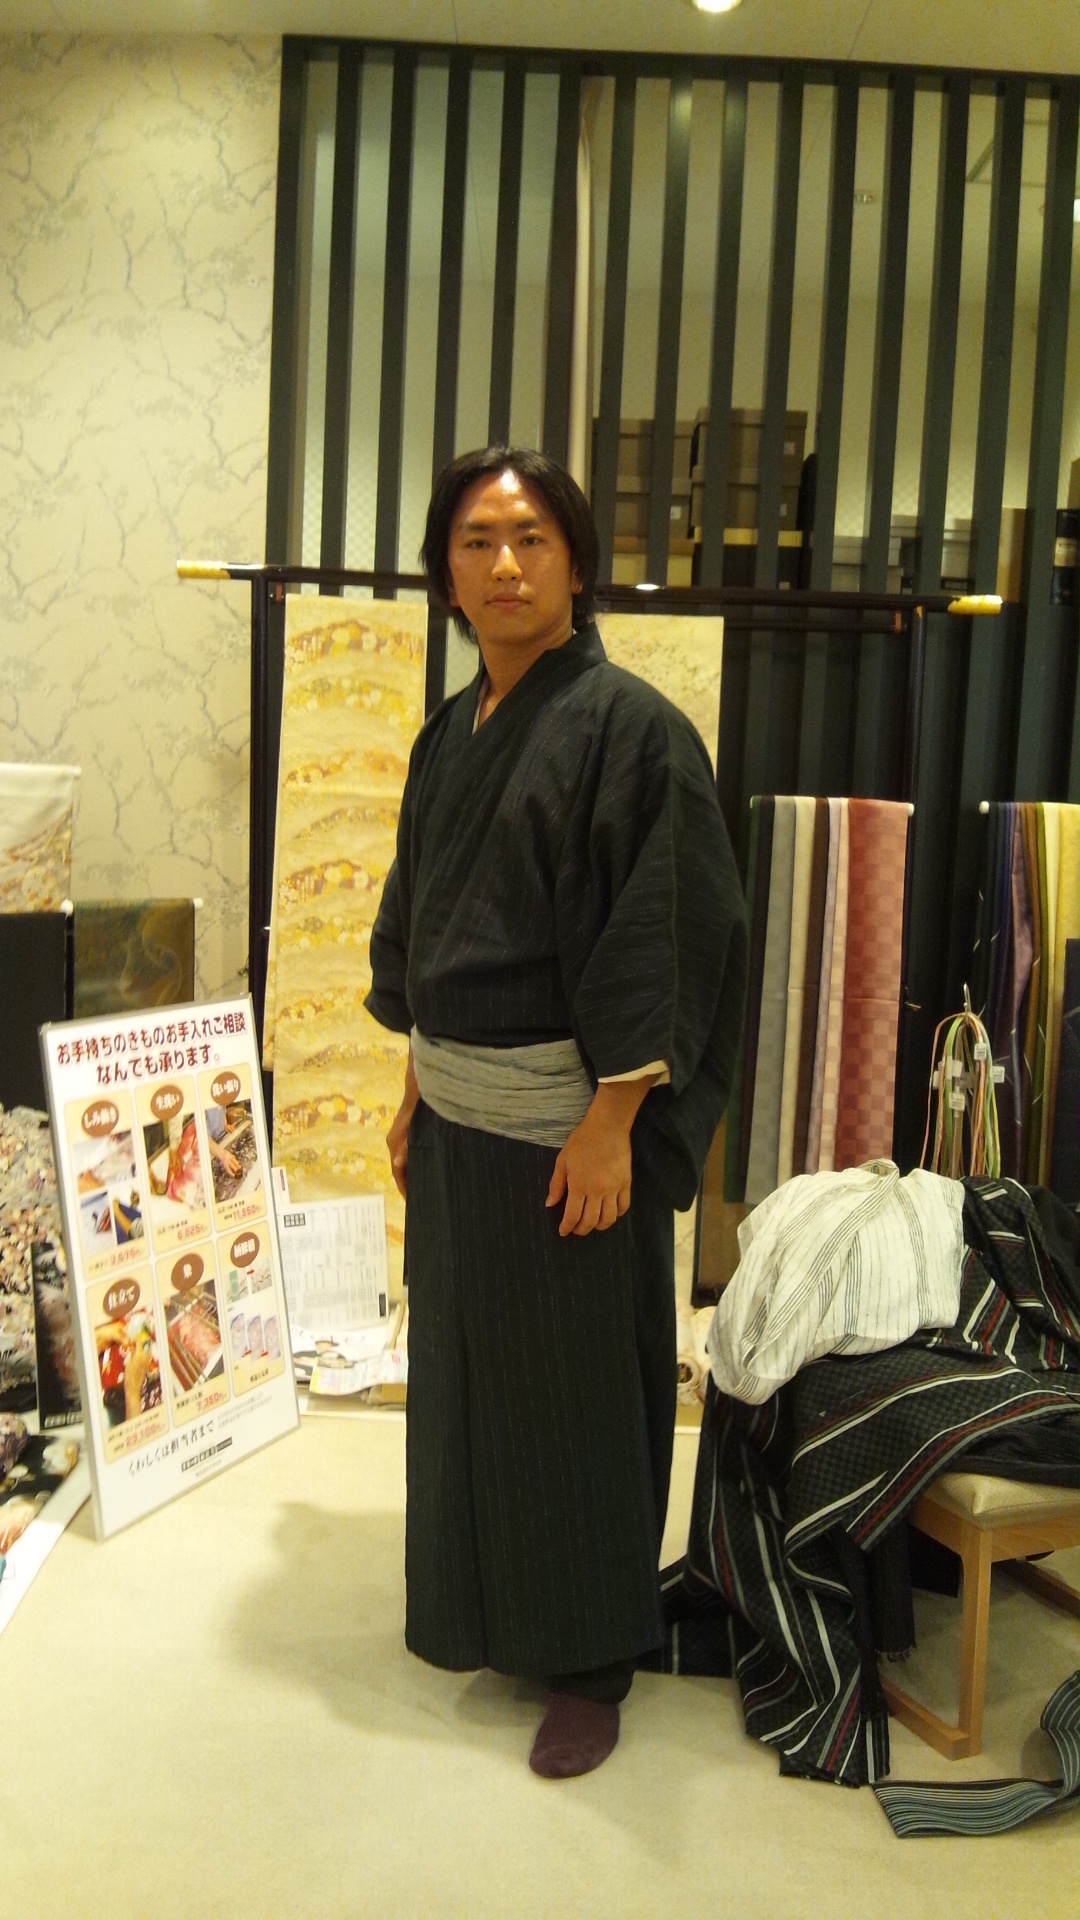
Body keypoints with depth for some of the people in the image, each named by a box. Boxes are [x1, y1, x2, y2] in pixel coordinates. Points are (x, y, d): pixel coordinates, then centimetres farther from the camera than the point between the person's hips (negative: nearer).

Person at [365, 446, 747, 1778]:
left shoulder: (629, 727, -13)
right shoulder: (450, 733, 9)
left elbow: (664, 942, -16)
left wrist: (611, 1125, -19)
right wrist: (413, 1090, 14)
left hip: (562, 1119, -7)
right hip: (454, 1112, 7)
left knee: (570, 1384, 5)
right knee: (460, 1363, 17)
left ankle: (590, 1660, 24)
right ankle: (477, 1607, 38)